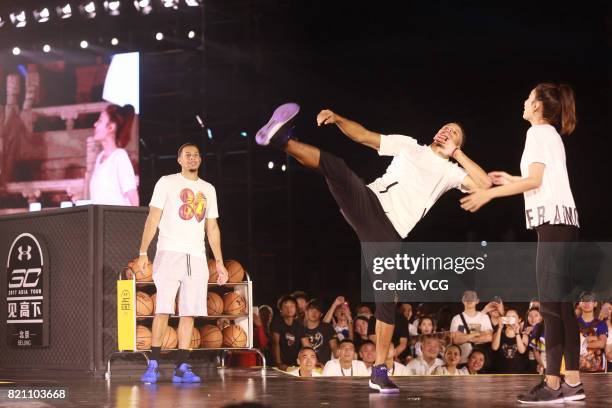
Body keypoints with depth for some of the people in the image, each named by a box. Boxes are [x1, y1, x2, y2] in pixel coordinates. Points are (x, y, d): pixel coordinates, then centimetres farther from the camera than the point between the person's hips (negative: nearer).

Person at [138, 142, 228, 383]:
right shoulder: (167, 183, 4)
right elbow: (153, 218, -2)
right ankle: (153, 365, -6)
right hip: (169, 253, -4)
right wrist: (143, 252, -11)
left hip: (197, 256, 4)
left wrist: (219, 262, 14)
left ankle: (181, 368, 2)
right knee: (163, 310, -10)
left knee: (189, 313, 0)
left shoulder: (208, 189, 18)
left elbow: (212, 228, 20)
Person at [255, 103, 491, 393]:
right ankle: (281, 140, -40)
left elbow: (484, 183, 5)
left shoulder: (450, 172, 20)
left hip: (390, 233, 0)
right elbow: (363, 136, 17)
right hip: (368, 202, 0)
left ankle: (379, 371, 1)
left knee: (387, 299, -5)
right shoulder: (409, 145, 20)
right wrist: (337, 119, 0)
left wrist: (458, 154, 8)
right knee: (335, 166, -28)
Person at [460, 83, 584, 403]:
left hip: (553, 219, -10)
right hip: (559, 220, 10)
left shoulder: (538, 132, -5)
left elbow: (535, 181, -13)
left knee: (551, 303, -13)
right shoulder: (552, 134, 23)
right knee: (560, 303, 6)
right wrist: (511, 181, 30)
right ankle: (572, 383, 4)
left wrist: (490, 193, -12)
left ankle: (552, 384, -17)